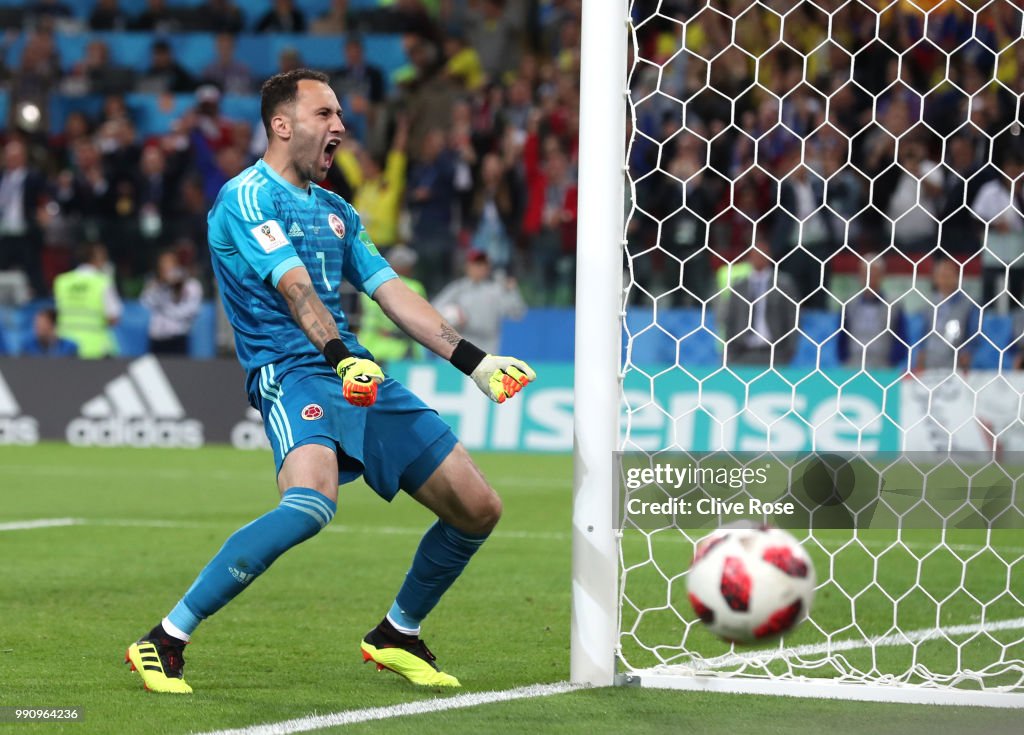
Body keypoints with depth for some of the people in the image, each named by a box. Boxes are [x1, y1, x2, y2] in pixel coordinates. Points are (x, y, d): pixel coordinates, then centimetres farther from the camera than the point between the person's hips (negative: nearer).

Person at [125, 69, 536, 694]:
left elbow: (393, 292, 20)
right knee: (312, 502, -36)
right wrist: (342, 357, -33)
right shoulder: (246, 198, -4)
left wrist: (474, 361, 11)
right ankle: (164, 642, -28)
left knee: (478, 508, 4)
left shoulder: (336, 211, 22)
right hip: (291, 371, -8)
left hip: (358, 374, 8)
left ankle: (398, 636, 26)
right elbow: (295, 286, -19)